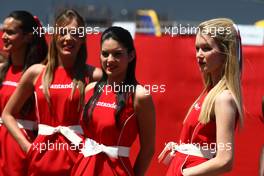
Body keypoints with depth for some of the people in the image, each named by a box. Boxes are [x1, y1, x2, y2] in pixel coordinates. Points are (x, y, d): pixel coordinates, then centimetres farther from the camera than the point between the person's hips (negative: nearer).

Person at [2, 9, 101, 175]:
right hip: (43, 155, 2)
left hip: (77, 154, -2)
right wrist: (27, 146, 2)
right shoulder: (36, 72, 3)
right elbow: (7, 114, 12)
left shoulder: (92, 75, -4)